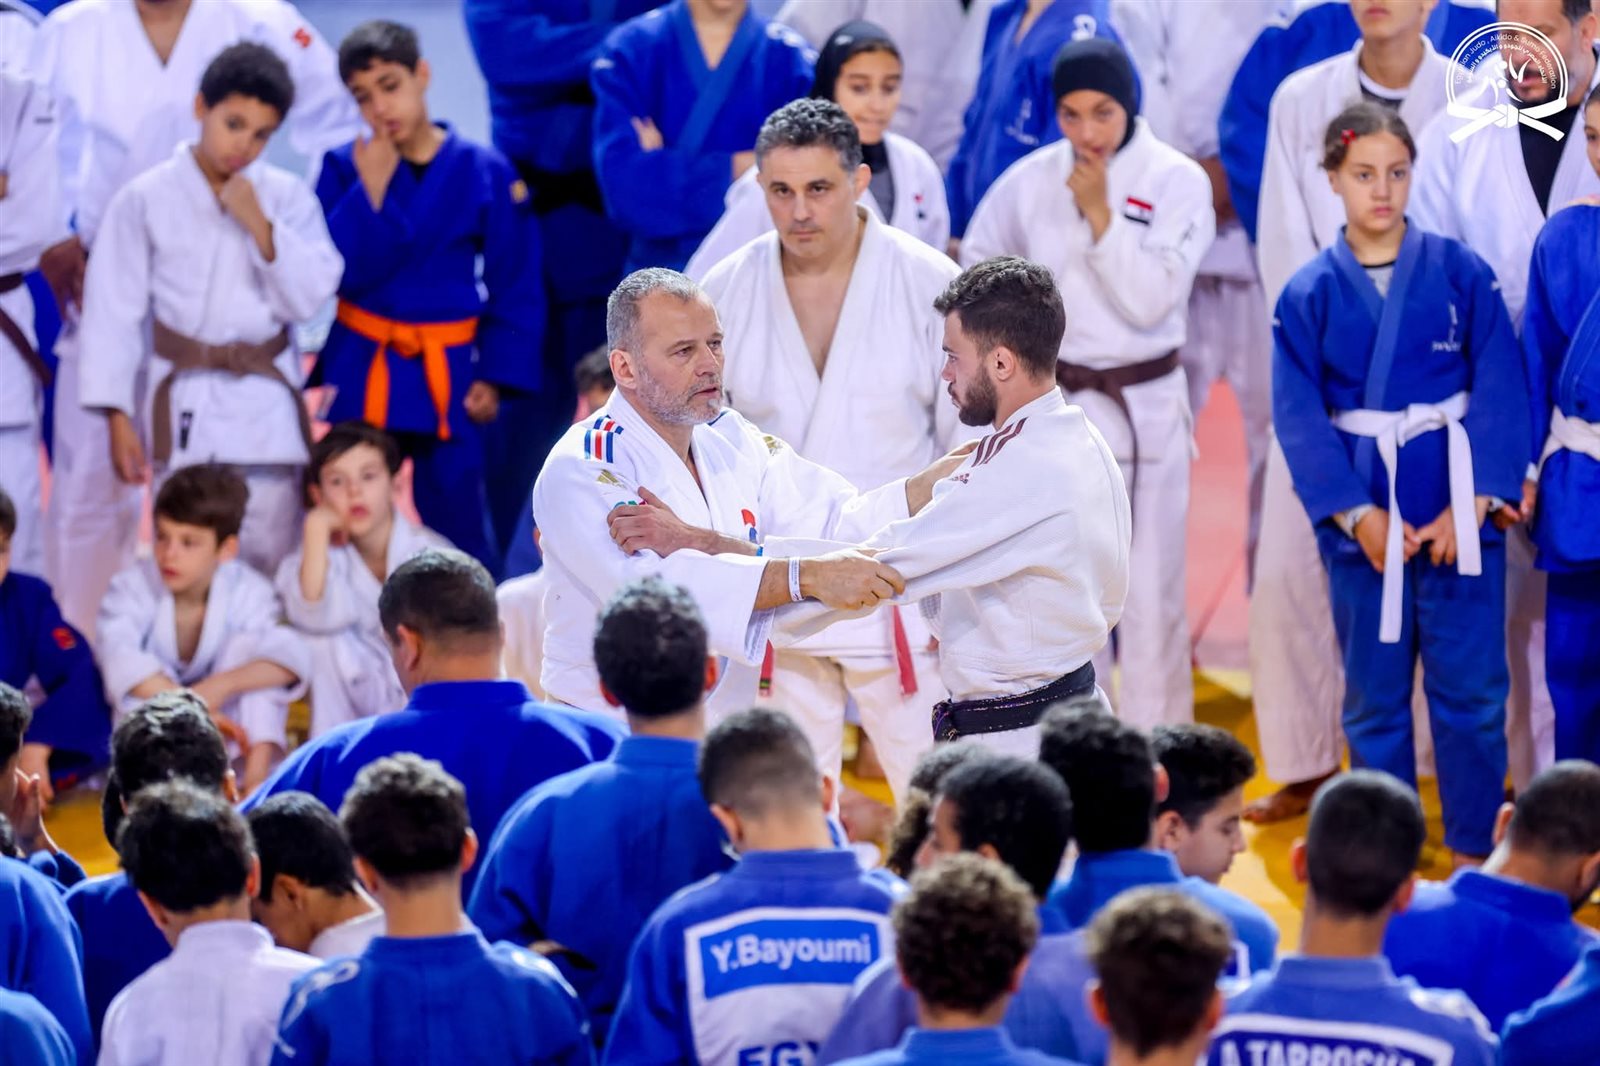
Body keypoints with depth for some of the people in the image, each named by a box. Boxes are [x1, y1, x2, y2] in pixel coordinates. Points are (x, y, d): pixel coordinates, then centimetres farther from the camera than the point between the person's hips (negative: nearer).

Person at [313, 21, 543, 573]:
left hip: (447, 380, -1)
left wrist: (496, 376, -5)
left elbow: (515, 289, 1)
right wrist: (371, 189, -18)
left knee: (457, 531, 3)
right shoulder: (344, 168, -2)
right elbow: (338, 272, -13)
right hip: (359, 376, 1)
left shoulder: (484, 171, -3)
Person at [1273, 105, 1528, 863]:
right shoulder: (1310, 295, 0)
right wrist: (1356, 514, -13)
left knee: (1471, 692, 1)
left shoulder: (1460, 273, -3)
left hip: (1460, 508, -1)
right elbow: (1300, 416, -3)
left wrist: (1476, 501, -13)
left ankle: (1474, 853, 13)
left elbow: (1501, 391, -5)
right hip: (1364, 508, 1)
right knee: (1374, 697, 8)